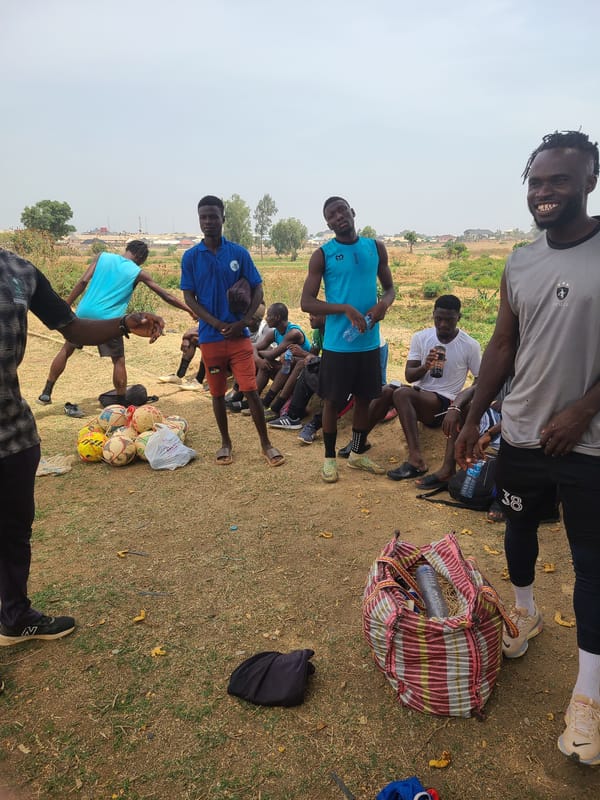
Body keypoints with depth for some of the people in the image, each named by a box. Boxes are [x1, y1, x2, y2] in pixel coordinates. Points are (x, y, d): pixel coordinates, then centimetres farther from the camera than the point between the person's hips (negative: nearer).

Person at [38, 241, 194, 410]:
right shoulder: (138, 273, 4)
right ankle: (121, 404, 12)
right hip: (108, 320, -3)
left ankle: (46, 394, 23)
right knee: (119, 361, 12)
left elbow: (83, 282, 1)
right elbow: (165, 296, 8)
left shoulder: (103, 257, 10)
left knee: (66, 350, 20)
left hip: (84, 313, 4)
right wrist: (190, 310, 15)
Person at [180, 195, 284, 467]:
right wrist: (219, 324, -12)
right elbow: (189, 297, -1)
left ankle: (265, 443, 10)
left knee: (251, 390, -3)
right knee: (217, 393, 10)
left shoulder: (239, 253, 0)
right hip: (210, 337, 1)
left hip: (239, 335, -1)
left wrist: (242, 323, -11)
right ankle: (226, 442, 26)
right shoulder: (190, 257, 0)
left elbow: (257, 290, 2)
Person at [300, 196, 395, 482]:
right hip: (337, 343, -4)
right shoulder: (322, 255, -5)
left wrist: (384, 303, -10)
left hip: (369, 342, 4)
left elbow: (390, 287, 14)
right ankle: (330, 457, 23)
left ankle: (357, 454, 32)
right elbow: (306, 302, -9)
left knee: (364, 398, 14)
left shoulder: (376, 247, 6)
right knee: (332, 400, 6)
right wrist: (345, 308, -22)